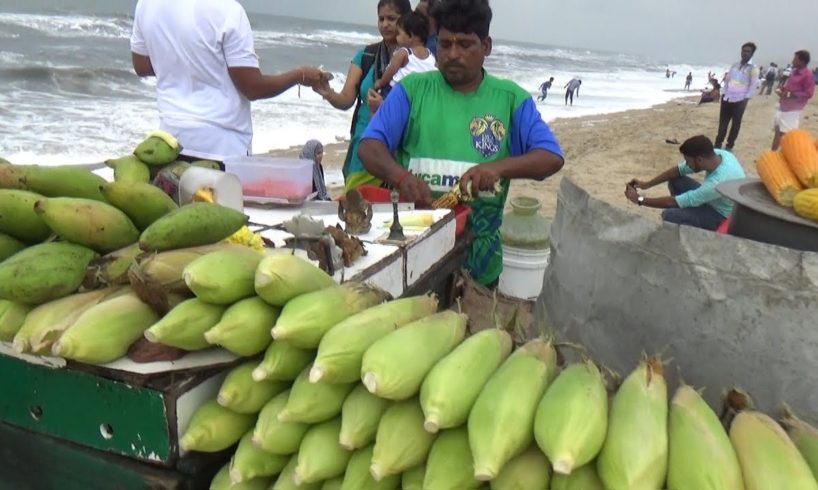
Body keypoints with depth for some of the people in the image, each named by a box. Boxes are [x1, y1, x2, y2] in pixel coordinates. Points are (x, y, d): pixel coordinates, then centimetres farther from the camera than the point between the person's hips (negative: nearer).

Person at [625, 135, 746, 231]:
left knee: (669, 215, -24)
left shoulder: (718, 182, -39)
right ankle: (686, 221, 15)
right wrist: (647, 184, -9)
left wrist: (639, 199, -25)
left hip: (724, 217, -8)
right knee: (675, 181, 0)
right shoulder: (716, 154, -17)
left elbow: (674, 202, -33)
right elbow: (679, 170, -4)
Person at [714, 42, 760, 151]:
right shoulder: (734, 65, 11)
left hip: (740, 100, -4)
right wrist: (724, 93, 9)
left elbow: (754, 84, -6)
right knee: (723, 122, 7)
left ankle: (729, 145, 13)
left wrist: (746, 98, -12)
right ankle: (718, 144, 14)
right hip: (727, 98, 4)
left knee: (736, 124, 4)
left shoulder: (753, 68, -4)